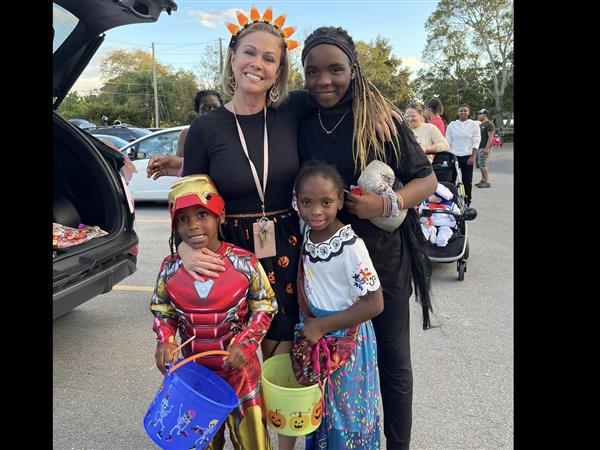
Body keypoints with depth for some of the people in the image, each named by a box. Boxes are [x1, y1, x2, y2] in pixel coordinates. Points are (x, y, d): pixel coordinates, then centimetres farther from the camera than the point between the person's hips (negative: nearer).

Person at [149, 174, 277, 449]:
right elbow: (163, 313, 5)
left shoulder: (243, 262, -17)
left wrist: (245, 344, -19)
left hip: (238, 366, -2)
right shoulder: (171, 268, -9)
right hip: (193, 368, 3)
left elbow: (264, 308, -8)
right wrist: (165, 343, -12)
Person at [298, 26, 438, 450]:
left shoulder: (381, 119, -8)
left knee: (392, 358, 12)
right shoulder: (300, 123, -1)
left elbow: (427, 179, -2)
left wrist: (387, 204, -23)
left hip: (383, 256, -2)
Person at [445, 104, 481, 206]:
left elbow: (476, 142, 0)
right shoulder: (452, 125, 6)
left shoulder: (473, 125, 3)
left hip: (467, 157, -1)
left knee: (467, 181, 2)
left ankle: (467, 202, 13)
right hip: (453, 156, 1)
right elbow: (447, 141, 7)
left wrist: (472, 157, -9)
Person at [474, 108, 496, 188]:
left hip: (484, 148, -9)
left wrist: (486, 148, -23)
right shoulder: (480, 125, 20)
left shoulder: (489, 124, -9)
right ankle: (483, 180, 18)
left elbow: (490, 137, -16)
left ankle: (487, 182, -11)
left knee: (483, 165, -13)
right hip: (478, 148, 9)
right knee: (480, 165, 10)